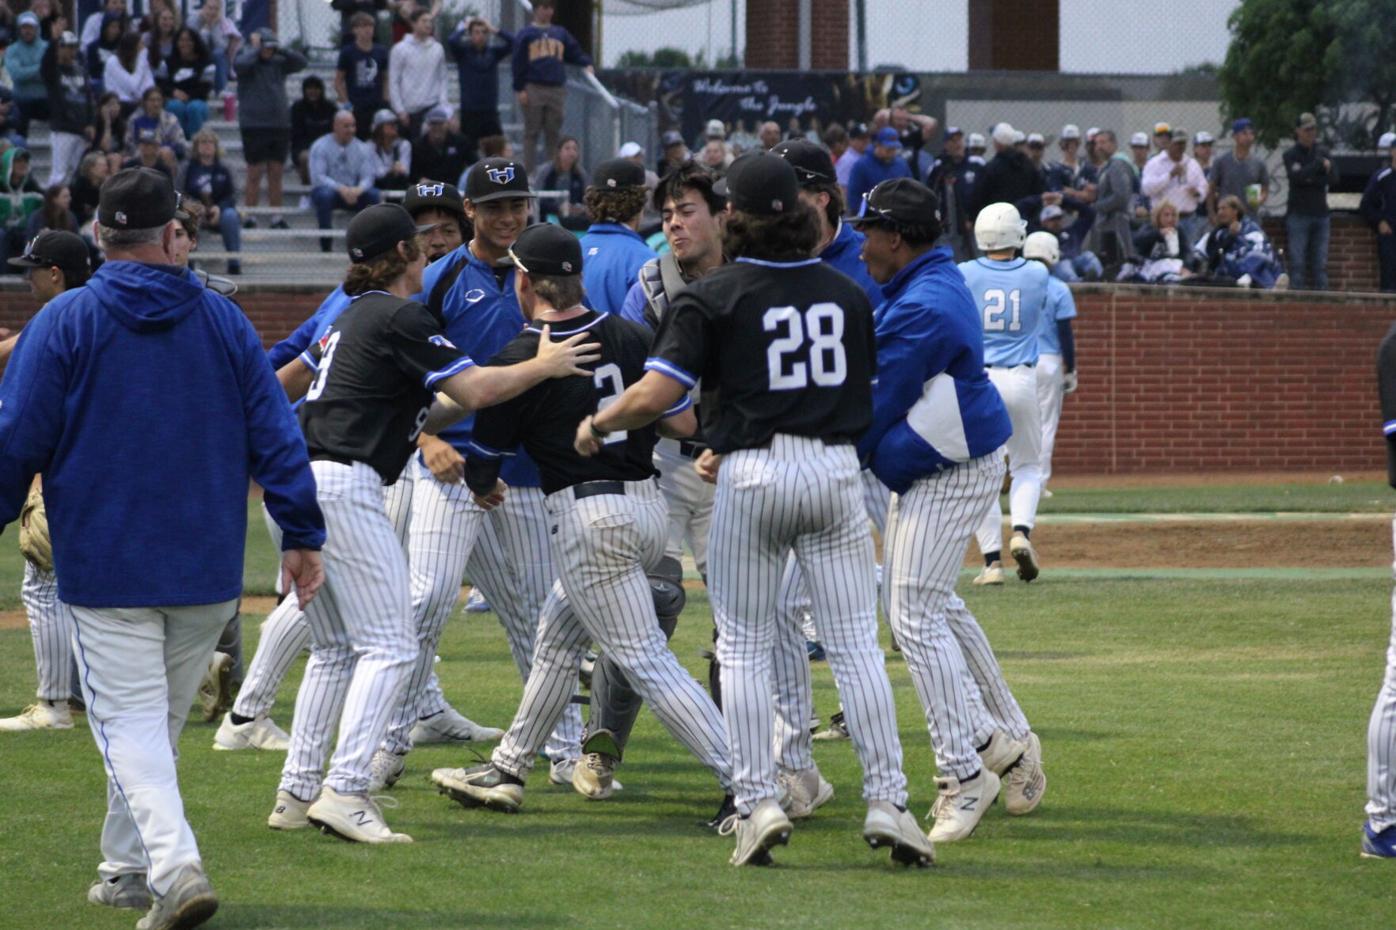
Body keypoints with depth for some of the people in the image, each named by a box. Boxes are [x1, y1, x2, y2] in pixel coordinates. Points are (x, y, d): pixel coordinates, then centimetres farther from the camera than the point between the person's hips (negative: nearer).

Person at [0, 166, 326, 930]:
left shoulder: (64, 323, -5)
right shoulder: (223, 320, 4)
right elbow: (275, 433, 3)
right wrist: (301, 533, 7)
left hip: (104, 565, -3)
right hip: (208, 566, 3)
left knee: (129, 718, -6)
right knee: (162, 716, 17)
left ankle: (174, 863, -25)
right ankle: (129, 868, 26)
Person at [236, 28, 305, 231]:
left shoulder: (278, 62, 11)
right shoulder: (246, 58, -1)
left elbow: (300, 62, 3)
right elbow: (241, 64, -23)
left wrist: (281, 49, -4)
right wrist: (255, 48, -10)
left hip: (280, 124, 4)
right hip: (254, 125, -4)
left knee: (276, 174, 7)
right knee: (255, 173, -3)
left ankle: (277, 218, 12)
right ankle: (249, 218, 3)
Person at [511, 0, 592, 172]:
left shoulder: (561, 34, 16)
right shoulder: (526, 34, 4)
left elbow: (575, 53, 15)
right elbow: (519, 63, 0)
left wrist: (586, 63, -6)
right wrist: (520, 89, -7)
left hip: (557, 89, 3)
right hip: (533, 88, -3)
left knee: (553, 133, 4)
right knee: (532, 132, -1)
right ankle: (529, 172, 1)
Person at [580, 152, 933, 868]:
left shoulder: (714, 297, -6)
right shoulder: (847, 294, 8)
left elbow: (655, 394, -15)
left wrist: (596, 426, 6)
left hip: (753, 477, -3)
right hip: (837, 470, 3)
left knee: (743, 646, 7)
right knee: (855, 642, 3)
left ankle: (757, 801, -1)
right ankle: (887, 802, -3)